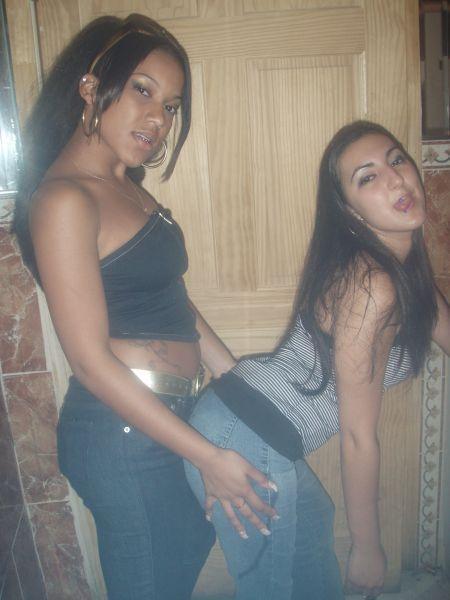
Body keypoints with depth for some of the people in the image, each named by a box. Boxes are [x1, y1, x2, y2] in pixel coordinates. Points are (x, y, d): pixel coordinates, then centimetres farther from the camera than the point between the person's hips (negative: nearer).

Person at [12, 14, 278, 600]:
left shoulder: (126, 187, 10)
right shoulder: (64, 199, -18)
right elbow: (91, 360, -21)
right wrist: (208, 456, -18)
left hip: (170, 418, 9)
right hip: (123, 436, -9)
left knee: (191, 552, 25)